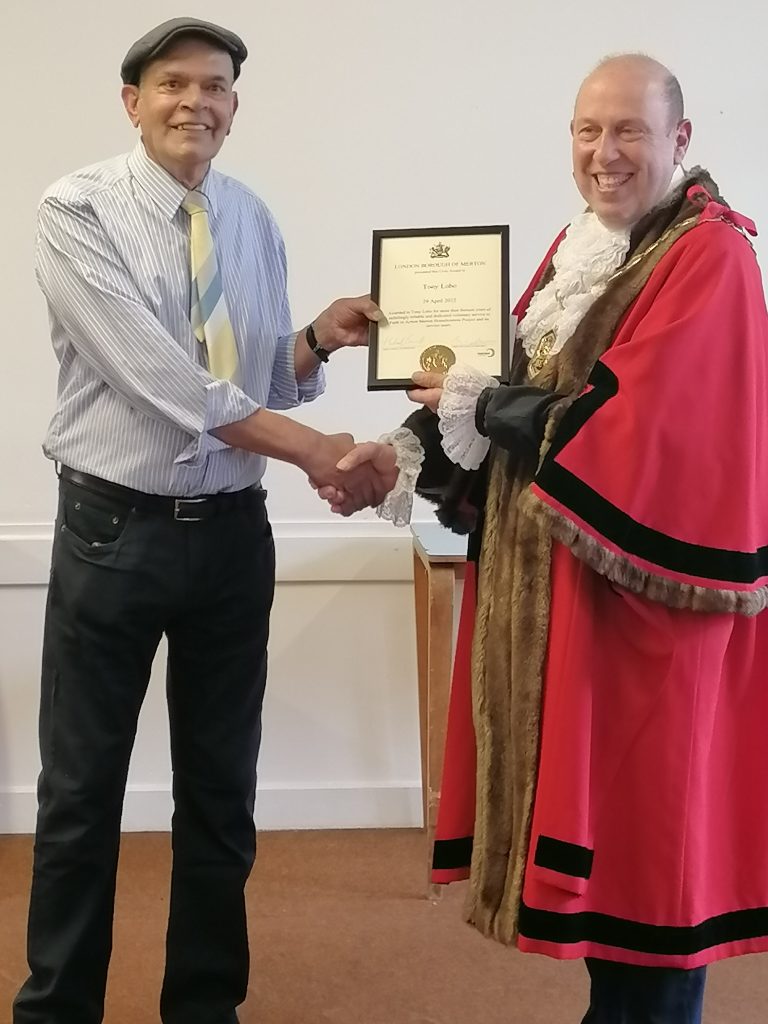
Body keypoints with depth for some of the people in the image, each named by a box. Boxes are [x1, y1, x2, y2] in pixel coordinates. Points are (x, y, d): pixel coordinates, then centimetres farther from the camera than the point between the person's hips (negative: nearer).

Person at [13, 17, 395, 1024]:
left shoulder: (255, 221, 7)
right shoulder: (78, 211, -9)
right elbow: (157, 373, -20)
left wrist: (316, 341, -9)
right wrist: (310, 446, -23)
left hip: (233, 531, 4)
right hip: (115, 528, -4)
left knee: (221, 790, 14)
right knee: (83, 791, 7)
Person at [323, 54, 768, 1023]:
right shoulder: (580, 247, 12)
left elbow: (620, 424, -22)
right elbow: (527, 392, 11)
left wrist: (474, 405, -11)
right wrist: (402, 452, -2)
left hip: (642, 578, -8)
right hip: (556, 572, 8)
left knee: (643, 803, 2)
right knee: (592, 796, 15)